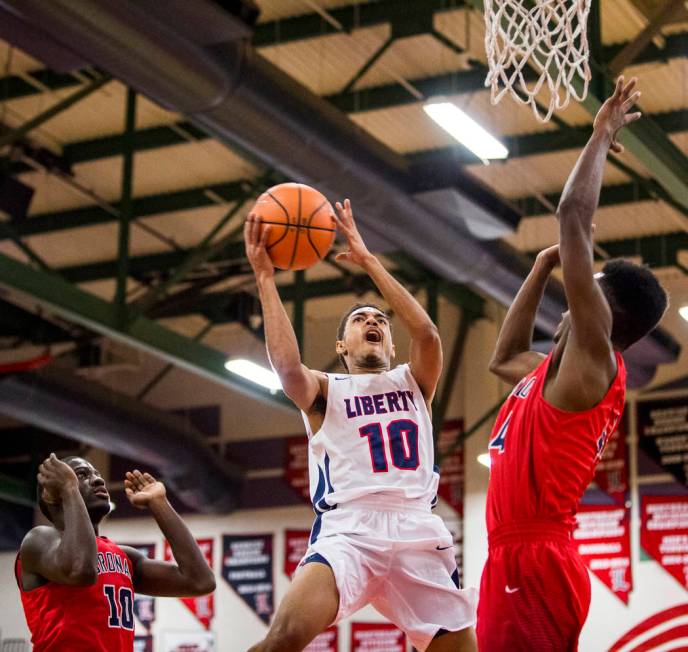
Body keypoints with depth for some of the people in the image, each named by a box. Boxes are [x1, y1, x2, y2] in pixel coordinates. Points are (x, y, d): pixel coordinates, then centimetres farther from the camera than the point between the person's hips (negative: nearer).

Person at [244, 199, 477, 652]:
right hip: (348, 530, -3)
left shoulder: (413, 382, 23)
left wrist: (368, 261, 3)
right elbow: (287, 365, -7)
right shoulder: (325, 392, 18)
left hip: (418, 531, 3)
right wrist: (265, 277, -5)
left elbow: (427, 334, 1)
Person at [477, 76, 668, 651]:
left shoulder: (594, 355, -6)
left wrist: (602, 135, 2)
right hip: (522, 557, 10)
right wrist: (544, 266, 33)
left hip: (532, 561, -10)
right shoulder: (568, 370, 20)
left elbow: (574, 216, -11)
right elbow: (504, 357, 40)